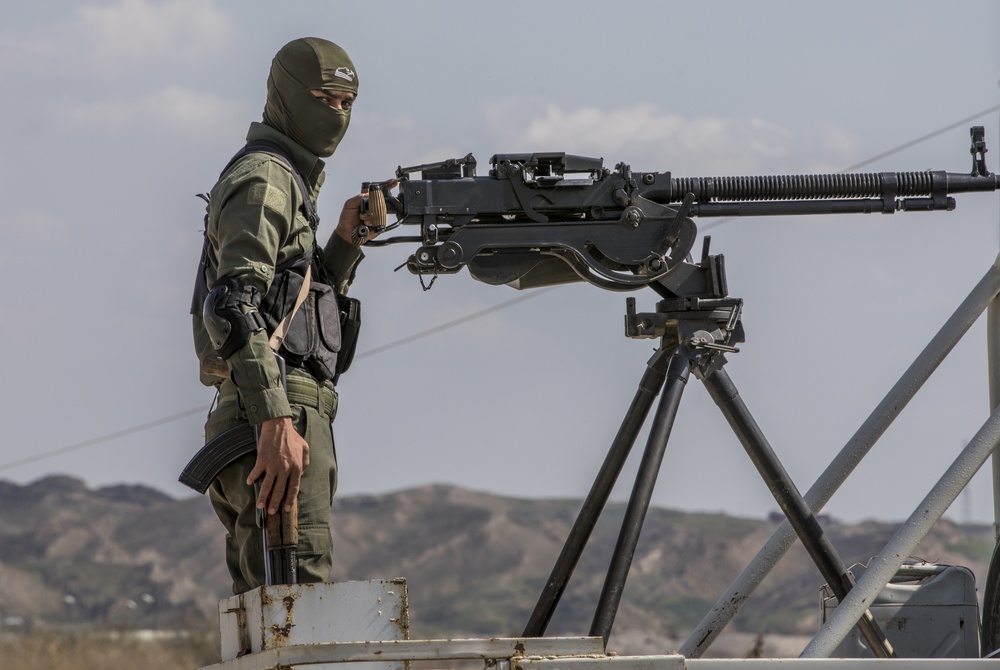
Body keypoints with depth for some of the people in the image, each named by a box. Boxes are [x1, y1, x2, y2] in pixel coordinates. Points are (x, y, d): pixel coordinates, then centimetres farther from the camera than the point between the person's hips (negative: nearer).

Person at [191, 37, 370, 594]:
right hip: (278, 416, -11)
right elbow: (233, 308, -21)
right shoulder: (263, 179, -8)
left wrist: (346, 242, 14)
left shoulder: (291, 181, 24)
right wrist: (276, 422, -29)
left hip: (278, 421, 11)